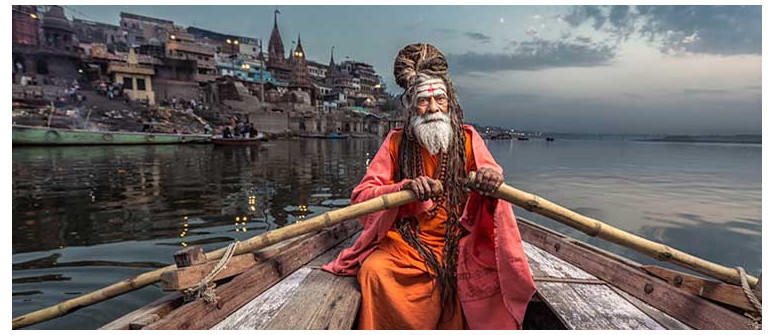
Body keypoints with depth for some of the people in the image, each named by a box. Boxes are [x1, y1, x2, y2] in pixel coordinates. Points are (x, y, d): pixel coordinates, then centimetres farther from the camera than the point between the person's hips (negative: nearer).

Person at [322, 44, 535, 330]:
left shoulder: (468, 138, 4)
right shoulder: (396, 141, 2)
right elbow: (361, 196, -6)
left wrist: (492, 177, -29)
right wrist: (406, 188, -25)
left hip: (457, 243, 1)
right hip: (404, 240, 0)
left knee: (495, 273, -24)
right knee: (373, 270, -27)